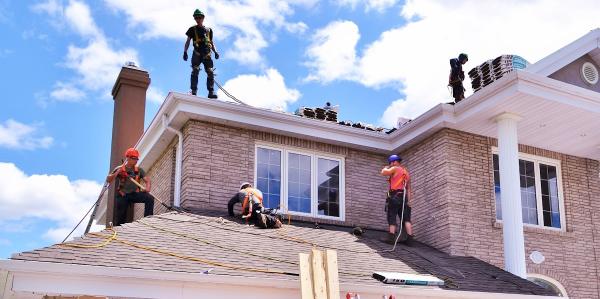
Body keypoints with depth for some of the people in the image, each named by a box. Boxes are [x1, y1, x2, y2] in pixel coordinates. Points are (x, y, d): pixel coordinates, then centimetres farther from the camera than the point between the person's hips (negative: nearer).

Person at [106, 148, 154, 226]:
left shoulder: (139, 170, 9)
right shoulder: (119, 169, 2)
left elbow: (147, 180, 2)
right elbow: (108, 180, -4)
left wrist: (147, 188, -21)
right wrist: (117, 172, -21)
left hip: (135, 193, 2)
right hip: (122, 195, -2)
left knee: (150, 198, -24)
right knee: (121, 219, -4)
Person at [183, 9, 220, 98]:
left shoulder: (208, 30, 21)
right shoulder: (193, 29, 15)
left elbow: (212, 42, 24)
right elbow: (188, 41, 12)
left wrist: (215, 52, 7)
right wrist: (185, 52, -3)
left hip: (207, 54, 2)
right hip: (197, 53, -2)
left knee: (210, 72, -9)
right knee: (195, 71, -14)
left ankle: (211, 92, -11)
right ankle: (194, 91, -18)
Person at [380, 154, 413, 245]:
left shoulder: (395, 169, 1)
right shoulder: (406, 172, 23)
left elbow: (383, 172, -7)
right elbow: (408, 188, 19)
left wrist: (386, 168, 14)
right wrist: (409, 200, 16)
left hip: (395, 195, -7)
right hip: (404, 197, 7)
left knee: (392, 217, -6)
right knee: (406, 218, 3)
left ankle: (391, 237, -14)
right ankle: (409, 238, -5)